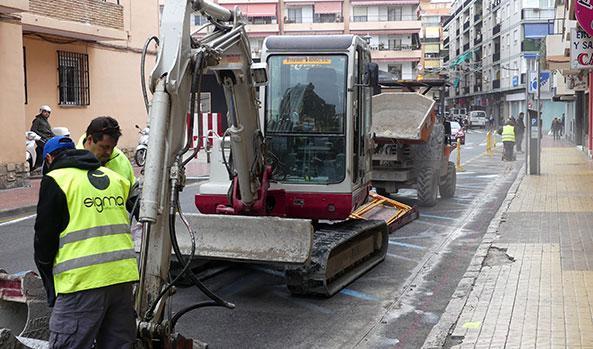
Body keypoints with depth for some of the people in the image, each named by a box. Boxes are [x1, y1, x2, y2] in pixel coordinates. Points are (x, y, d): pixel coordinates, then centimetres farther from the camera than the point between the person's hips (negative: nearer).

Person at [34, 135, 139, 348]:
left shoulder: (55, 180, 0)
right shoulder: (114, 177, 18)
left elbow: (44, 237, 1)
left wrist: (49, 285, 15)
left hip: (82, 281, -6)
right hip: (123, 275, 6)